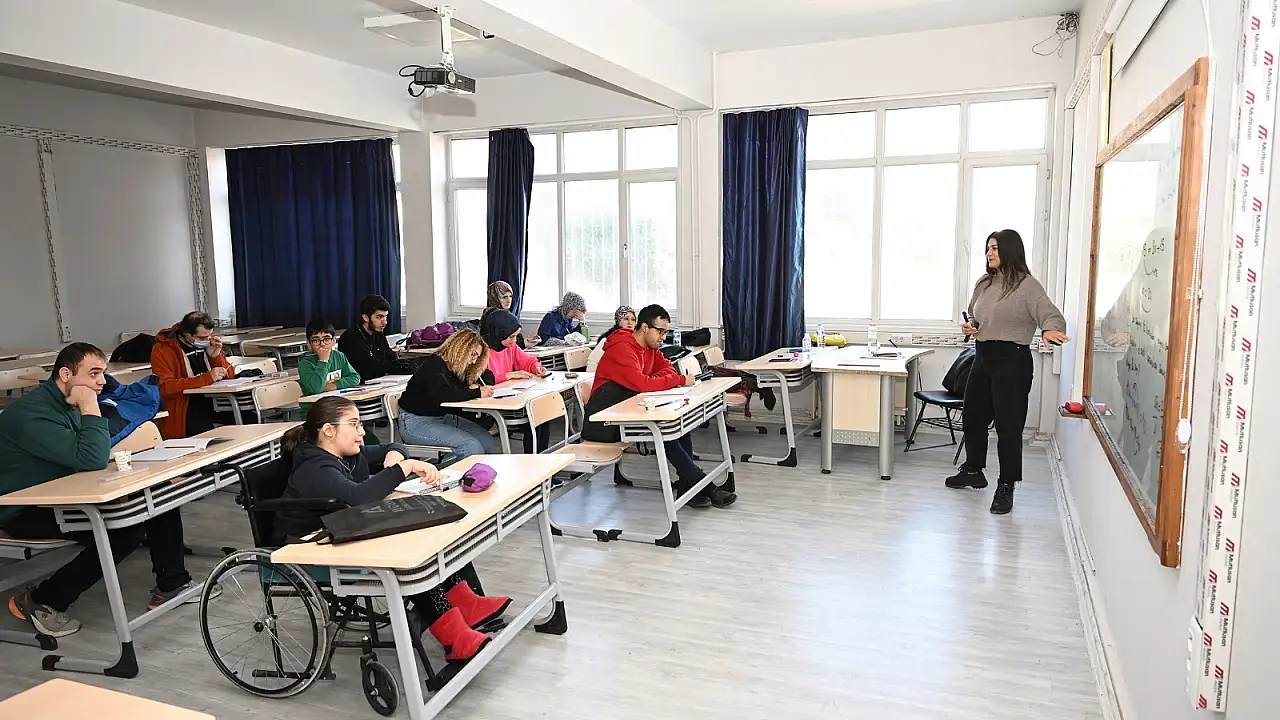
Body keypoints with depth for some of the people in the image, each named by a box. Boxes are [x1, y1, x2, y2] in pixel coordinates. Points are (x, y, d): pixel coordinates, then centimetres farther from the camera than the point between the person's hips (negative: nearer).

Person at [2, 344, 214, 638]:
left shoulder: (68, 403, 5)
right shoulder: (33, 413, -25)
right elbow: (92, 459, -33)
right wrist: (90, 407, -27)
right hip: (25, 512, -9)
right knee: (125, 530, -28)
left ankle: (171, 584, 7)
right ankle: (39, 602, -9)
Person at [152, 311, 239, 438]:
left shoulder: (208, 341, 10)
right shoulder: (162, 350, -7)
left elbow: (229, 375, 15)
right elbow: (165, 387, -19)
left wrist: (216, 356, -5)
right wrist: (207, 377, -24)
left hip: (213, 400, 6)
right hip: (184, 405, -5)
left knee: (251, 419, -18)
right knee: (207, 433, -36)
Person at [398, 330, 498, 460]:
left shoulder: (458, 368, 8)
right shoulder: (434, 364, -17)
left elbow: (488, 376, 21)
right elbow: (441, 395, -35)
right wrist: (477, 393, -30)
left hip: (442, 417, 9)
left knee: (486, 440, -9)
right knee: (471, 446, -25)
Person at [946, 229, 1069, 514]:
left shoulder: (1026, 285, -11)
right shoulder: (984, 284, 11)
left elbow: (1050, 314, -21)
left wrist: (1050, 329, -43)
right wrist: (970, 326, 3)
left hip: (1012, 361, -8)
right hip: (983, 357, 8)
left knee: (1008, 425, -4)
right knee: (973, 416, 17)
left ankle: (1006, 487, 7)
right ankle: (973, 471, 35)